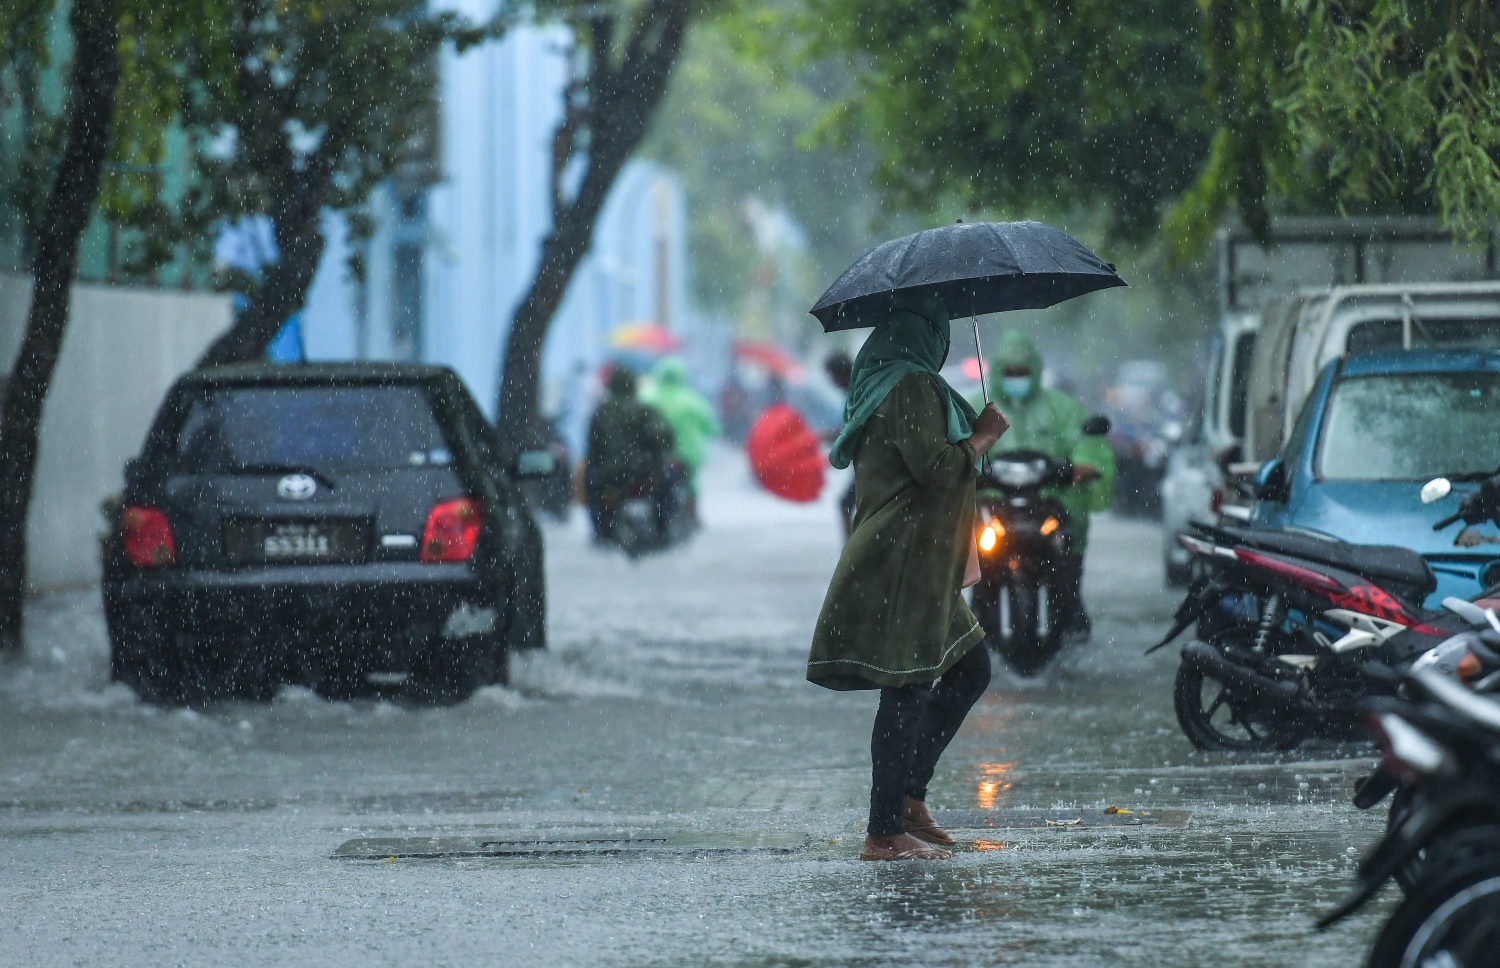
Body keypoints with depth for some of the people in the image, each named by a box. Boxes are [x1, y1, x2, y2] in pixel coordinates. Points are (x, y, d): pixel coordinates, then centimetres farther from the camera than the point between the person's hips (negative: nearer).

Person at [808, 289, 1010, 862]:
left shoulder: (882, 381, 18)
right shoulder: (912, 386, -14)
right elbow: (936, 466, -22)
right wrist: (983, 437, -7)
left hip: (922, 571, 11)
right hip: (902, 566, -11)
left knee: (969, 669, 17)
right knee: (908, 694, -9)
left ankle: (907, 794, 16)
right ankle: (885, 834, -8)